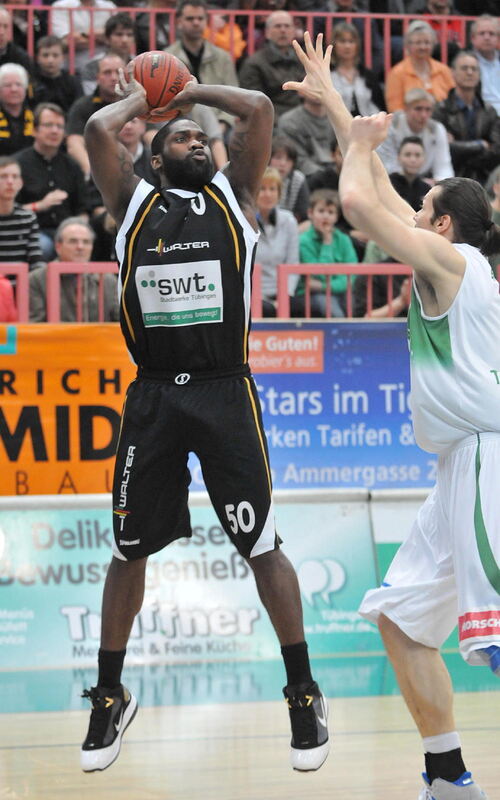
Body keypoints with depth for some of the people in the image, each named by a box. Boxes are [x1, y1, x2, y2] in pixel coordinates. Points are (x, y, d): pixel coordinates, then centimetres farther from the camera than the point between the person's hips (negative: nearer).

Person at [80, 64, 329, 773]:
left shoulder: (233, 196, 10)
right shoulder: (135, 202, 11)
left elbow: (260, 110, 0)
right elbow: (99, 130, -3)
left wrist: (193, 91, 14)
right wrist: (140, 100, 15)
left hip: (225, 394, -1)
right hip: (152, 396, 1)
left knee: (263, 548, -1)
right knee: (128, 550, 9)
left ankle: (303, 693, 10)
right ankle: (110, 697, 22)